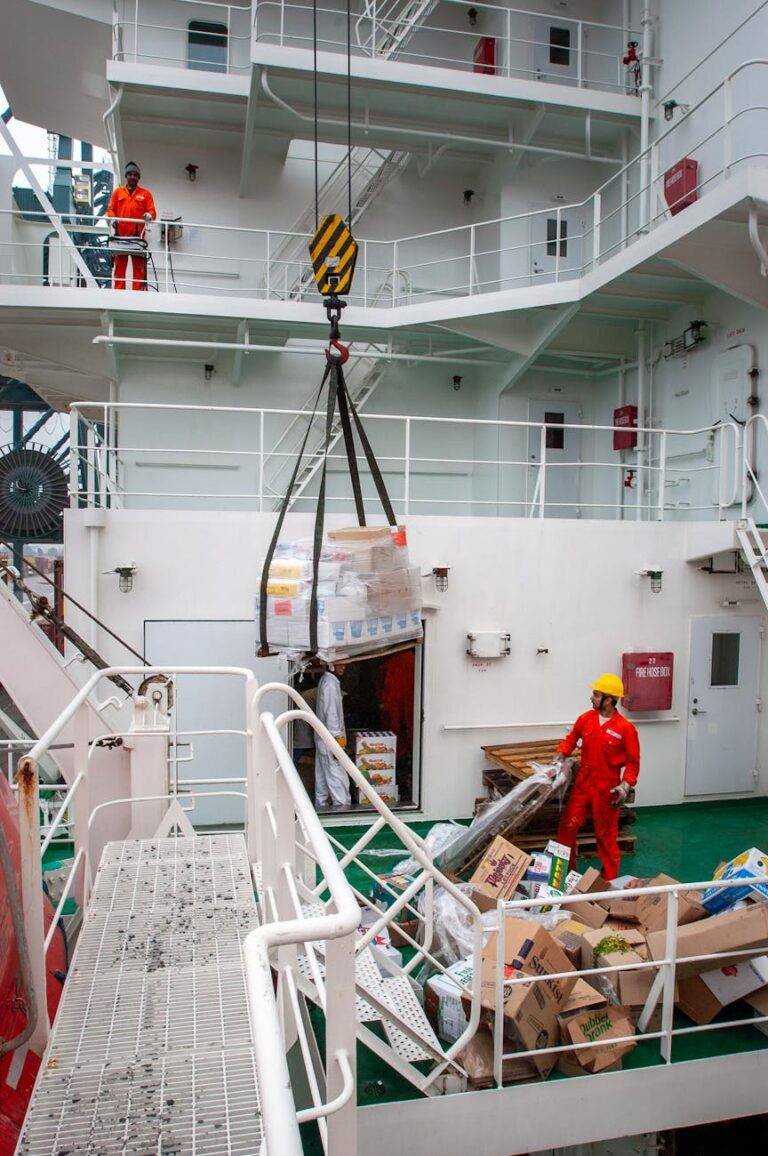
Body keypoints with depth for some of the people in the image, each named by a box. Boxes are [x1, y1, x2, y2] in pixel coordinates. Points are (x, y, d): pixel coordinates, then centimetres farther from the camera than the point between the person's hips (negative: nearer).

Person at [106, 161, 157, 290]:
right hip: (120, 235, 1)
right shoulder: (118, 191, 16)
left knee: (139, 266, -5)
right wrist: (113, 218, -9)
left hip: (138, 236, -1)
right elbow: (110, 209, 12)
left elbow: (152, 211, 4)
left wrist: (149, 215, -18)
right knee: (120, 265, 0)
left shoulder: (146, 193, 13)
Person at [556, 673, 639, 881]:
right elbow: (572, 738, 18)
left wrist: (626, 786, -17)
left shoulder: (625, 728, -14)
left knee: (606, 836, 7)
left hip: (607, 790, -5)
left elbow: (633, 762, -7)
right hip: (582, 785, 5)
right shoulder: (586, 718, -1)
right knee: (567, 827, 8)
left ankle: (610, 880, 23)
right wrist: (561, 756, 7)